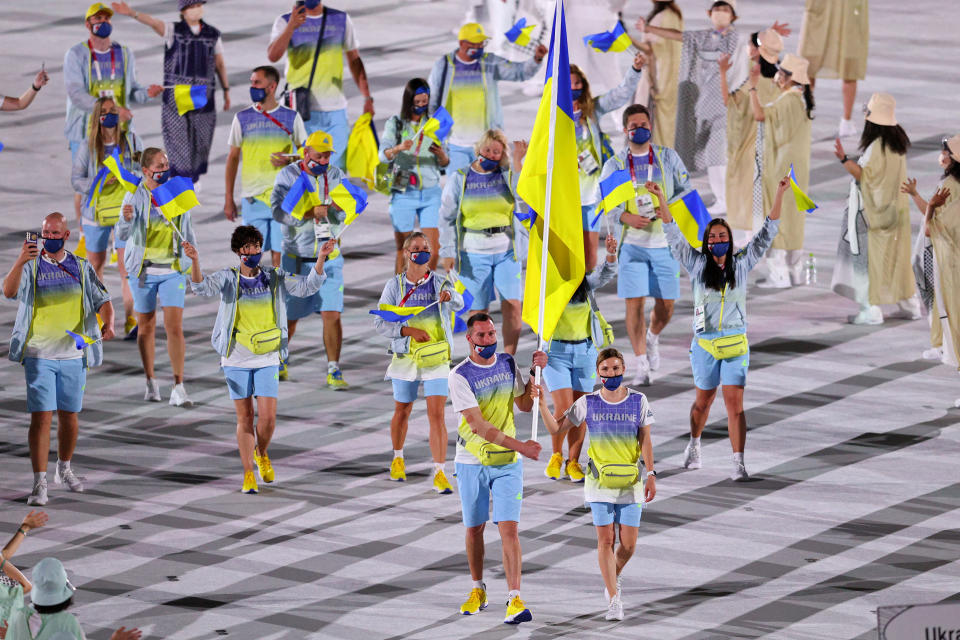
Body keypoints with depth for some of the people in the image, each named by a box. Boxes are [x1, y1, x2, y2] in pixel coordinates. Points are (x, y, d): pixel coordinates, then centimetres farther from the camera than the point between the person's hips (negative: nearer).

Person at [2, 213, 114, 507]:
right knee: (41, 417, -10)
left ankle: (64, 469, 34)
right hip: (39, 355, -3)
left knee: (69, 415, 12)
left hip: (73, 354, 3)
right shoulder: (31, 267, -2)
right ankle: (39, 484, -10)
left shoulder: (81, 268, 7)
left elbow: (102, 300, 6)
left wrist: (108, 323, -17)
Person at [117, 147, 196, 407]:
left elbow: (188, 230, 13)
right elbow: (123, 234, -20)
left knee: (175, 326, -8)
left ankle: (178, 388, -8)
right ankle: (151, 383, 25)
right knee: (146, 327, 9)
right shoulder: (135, 196, -9)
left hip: (173, 270, 1)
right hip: (143, 270, -1)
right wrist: (126, 219, -42)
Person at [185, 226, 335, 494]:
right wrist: (195, 261, -39)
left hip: (267, 359, 1)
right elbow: (201, 286, -19)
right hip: (237, 359, -1)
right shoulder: (228, 278, -3)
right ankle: (248, 474, 13)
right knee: (245, 418, 2)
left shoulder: (274, 278, 1)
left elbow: (307, 286, -5)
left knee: (268, 418, -5)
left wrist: (321, 258, -21)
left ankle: (261, 453, 26)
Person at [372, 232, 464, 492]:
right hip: (406, 358, 1)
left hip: (436, 360, -1)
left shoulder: (439, 283, -3)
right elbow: (380, 323, -5)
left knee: (437, 415, -11)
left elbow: (458, 303, -21)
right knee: (402, 412, 16)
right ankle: (397, 458, 43)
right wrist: (408, 330, -20)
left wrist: (450, 296, -44)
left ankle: (440, 473, -12)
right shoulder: (395, 285, -2)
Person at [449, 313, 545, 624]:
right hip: (472, 462, -2)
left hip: (507, 462, 2)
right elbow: (479, 426, -20)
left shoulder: (507, 363, 3)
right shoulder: (460, 376, -13)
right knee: (474, 528, 10)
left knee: (509, 529, -9)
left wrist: (535, 373, 0)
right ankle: (478, 590, 30)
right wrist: (520, 445, -26)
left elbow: (525, 405, 15)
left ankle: (515, 599, -15)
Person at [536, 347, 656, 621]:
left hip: (630, 483, 0)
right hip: (600, 483, 0)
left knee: (628, 544, 0)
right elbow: (556, 428, 3)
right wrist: (541, 403, -11)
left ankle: (615, 576, 32)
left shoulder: (638, 401, -1)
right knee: (606, 540, -6)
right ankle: (614, 600, 0)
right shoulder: (588, 403, -1)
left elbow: (645, 440, 2)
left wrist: (651, 474, -5)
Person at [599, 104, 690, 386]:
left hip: (664, 241, 1)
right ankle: (640, 365, -3)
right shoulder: (615, 164, 6)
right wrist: (626, 217, -18)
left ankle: (652, 337, 36)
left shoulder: (668, 157, 8)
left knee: (666, 303, 3)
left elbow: (686, 189, 6)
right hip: (632, 243, -1)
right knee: (634, 302, -10)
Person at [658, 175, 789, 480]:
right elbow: (674, 235, -1)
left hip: (735, 344, -1)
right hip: (704, 344, 1)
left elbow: (767, 232, 3)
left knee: (734, 402, -7)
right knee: (703, 401, 14)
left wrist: (780, 193, -3)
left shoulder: (741, 263, 3)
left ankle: (739, 463, -9)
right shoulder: (698, 265, 2)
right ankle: (694, 445, 41)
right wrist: (660, 200, -8)